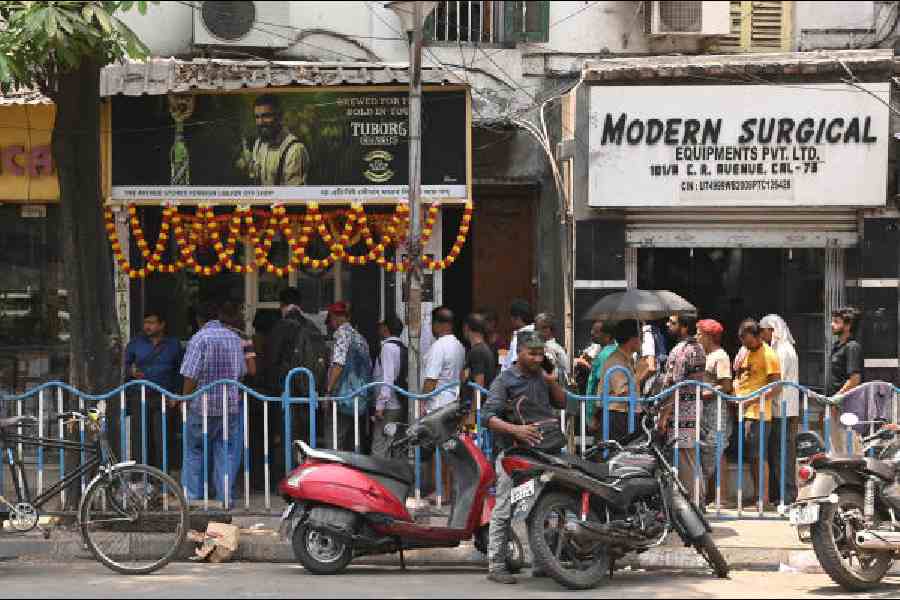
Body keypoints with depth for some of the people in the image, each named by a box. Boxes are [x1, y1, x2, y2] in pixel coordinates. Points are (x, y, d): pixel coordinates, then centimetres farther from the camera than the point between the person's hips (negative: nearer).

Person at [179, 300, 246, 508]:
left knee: (194, 451, 8)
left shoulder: (200, 338, -10)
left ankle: (192, 495, 7)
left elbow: (191, 376, -14)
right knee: (226, 452, 7)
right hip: (231, 405, 4)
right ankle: (226, 497, 5)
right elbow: (242, 372, 15)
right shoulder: (235, 338, 8)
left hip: (203, 406, -4)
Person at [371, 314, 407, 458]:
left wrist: (380, 405, -19)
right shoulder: (403, 348, 15)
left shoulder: (388, 347, -10)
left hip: (389, 408, -9)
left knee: (380, 450, -11)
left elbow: (387, 378, -18)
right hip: (401, 405, 9)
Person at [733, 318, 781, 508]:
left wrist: (753, 400, -21)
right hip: (742, 412, 8)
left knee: (760, 456, -7)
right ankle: (757, 494, 16)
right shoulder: (743, 352, 16)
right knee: (751, 457, 10)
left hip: (758, 413, -8)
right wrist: (735, 395, 7)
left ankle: (764, 497, -5)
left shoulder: (768, 355, -9)